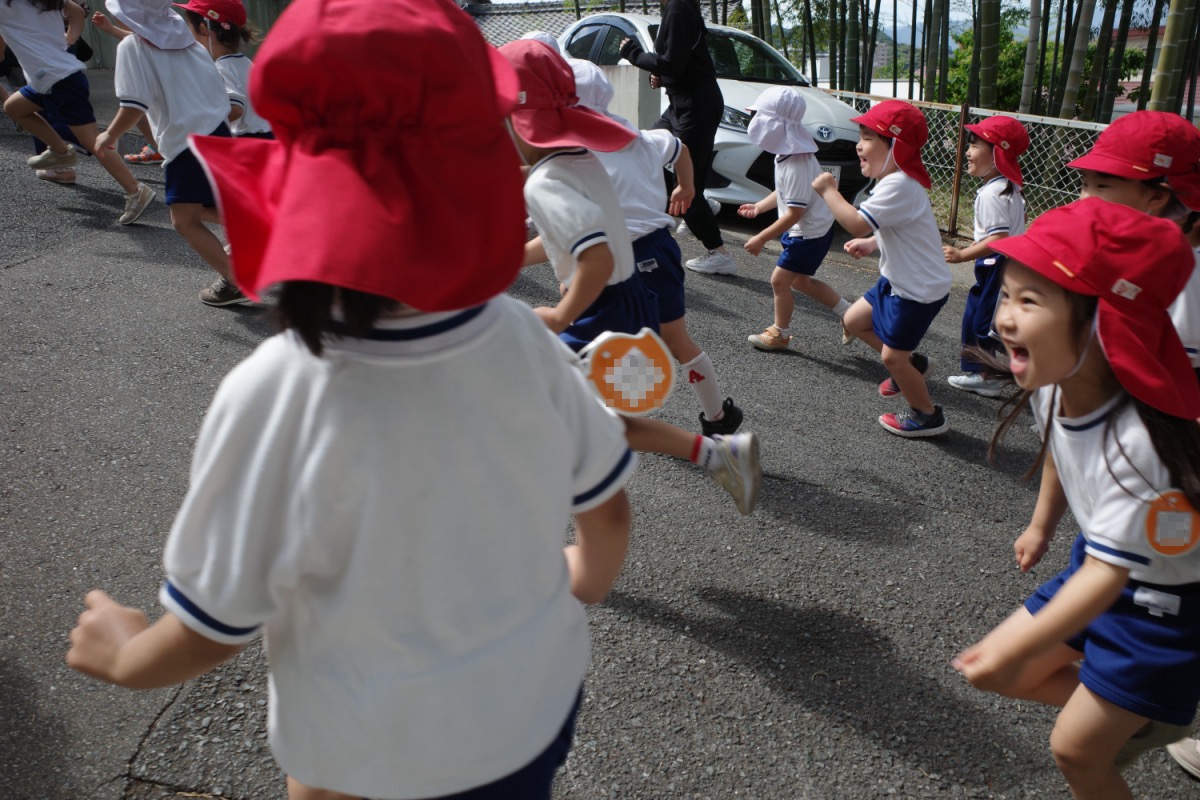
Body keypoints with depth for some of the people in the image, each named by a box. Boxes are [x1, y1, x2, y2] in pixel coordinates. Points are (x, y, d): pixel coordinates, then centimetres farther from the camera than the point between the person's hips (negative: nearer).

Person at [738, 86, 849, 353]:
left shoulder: (797, 165, -30)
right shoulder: (787, 153, 0)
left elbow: (794, 213, -28)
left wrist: (761, 239, -24)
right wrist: (759, 206, 15)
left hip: (810, 233, -10)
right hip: (806, 229, 10)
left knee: (779, 279, -1)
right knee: (800, 280, 20)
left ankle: (780, 334, 18)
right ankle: (848, 314, 30)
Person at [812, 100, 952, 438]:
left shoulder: (899, 186, -28)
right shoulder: (896, 181, 5)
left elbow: (857, 223, -37)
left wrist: (828, 190, -24)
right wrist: (872, 243, 3)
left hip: (919, 290, -10)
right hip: (898, 280, 10)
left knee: (892, 357, 1)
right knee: (854, 321, 18)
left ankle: (928, 416, 23)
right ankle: (913, 363, 34)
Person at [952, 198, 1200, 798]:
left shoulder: (1140, 444, -38)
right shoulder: (1051, 386, -16)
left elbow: (1108, 573, -32)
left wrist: (1017, 648, -29)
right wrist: (1042, 525, 19)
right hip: (1099, 567, 7)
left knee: (1075, 750, 2)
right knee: (997, 673, 12)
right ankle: (1142, 719, 29)